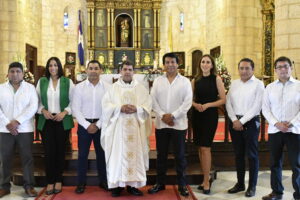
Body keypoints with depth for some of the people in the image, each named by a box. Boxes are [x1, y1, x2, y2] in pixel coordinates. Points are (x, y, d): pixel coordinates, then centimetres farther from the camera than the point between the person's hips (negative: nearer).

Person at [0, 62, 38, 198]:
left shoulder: (30, 88, 3)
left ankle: (29, 186, 13)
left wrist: (17, 121, -15)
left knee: (27, 158, 3)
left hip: (25, 129, -1)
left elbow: (33, 107, -7)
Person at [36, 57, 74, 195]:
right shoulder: (41, 81, 7)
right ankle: (50, 181, 12)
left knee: (60, 150, 6)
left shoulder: (67, 82, 2)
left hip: (63, 121, -1)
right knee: (49, 151, 0)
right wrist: (43, 110, -9)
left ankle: (58, 180, 20)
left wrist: (64, 112, -12)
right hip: (46, 121, 1)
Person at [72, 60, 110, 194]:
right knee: (82, 154, 5)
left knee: (102, 153, 10)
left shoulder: (107, 87, -1)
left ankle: (103, 181, 25)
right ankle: (81, 183, 19)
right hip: (84, 124, 0)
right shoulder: (79, 87, -1)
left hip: (101, 125, 0)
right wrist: (87, 125, -10)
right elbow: (75, 109, -3)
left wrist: (98, 125, -9)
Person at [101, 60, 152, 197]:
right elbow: (106, 105, -2)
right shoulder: (113, 88, 7)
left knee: (135, 154, 2)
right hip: (118, 127, -1)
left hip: (135, 127, 1)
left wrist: (137, 109, -15)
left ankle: (132, 184, 10)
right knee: (117, 154, -1)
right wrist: (120, 108, -16)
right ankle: (117, 184, 8)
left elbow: (148, 105, 3)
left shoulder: (140, 88, 10)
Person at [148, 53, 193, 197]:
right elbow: (153, 100, 1)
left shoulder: (185, 81, 1)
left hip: (179, 124, -2)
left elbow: (187, 102, -7)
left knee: (180, 155, 5)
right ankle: (160, 183, 23)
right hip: (161, 124, 2)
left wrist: (173, 115, -14)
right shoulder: (158, 81, 8)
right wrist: (163, 115, -12)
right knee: (161, 155, 10)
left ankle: (182, 185, 18)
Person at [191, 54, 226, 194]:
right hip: (197, 115, 4)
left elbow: (223, 99, -5)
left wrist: (207, 105, -16)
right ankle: (205, 178, 21)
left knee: (205, 147, -7)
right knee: (200, 148, 8)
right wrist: (195, 104, -10)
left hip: (210, 115, -4)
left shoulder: (216, 79, -2)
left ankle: (206, 182, 5)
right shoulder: (195, 80, 8)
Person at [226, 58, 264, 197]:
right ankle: (240, 183, 24)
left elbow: (256, 107, -12)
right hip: (235, 122, 5)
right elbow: (228, 103, 5)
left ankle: (252, 186, 16)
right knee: (238, 154, 12)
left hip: (250, 122, -4)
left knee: (252, 155, 4)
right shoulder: (234, 84, 10)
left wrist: (242, 121, -14)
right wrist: (234, 120, -7)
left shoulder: (258, 84, -5)